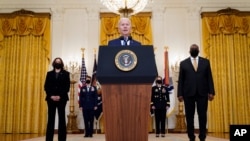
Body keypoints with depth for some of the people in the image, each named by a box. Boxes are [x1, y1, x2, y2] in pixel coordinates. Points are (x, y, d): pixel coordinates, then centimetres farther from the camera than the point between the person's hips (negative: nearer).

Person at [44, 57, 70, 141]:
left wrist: (60, 96, -12)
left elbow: (67, 87, 0)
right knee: (50, 118, 0)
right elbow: (46, 86, 6)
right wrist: (51, 96, -9)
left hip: (61, 98, -1)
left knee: (61, 118, -1)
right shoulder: (49, 73, 15)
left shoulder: (66, 74, 9)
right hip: (51, 98, 2)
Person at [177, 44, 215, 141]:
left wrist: (211, 92, -1)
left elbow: (209, 78, 7)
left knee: (202, 116, 1)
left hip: (202, 93, 1)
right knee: (189, 116, 2)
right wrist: (180, 94, -2)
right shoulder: (183, 63, 9)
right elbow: (181, 80, 5)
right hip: (189, 93, 0)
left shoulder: (205, 62, 11)